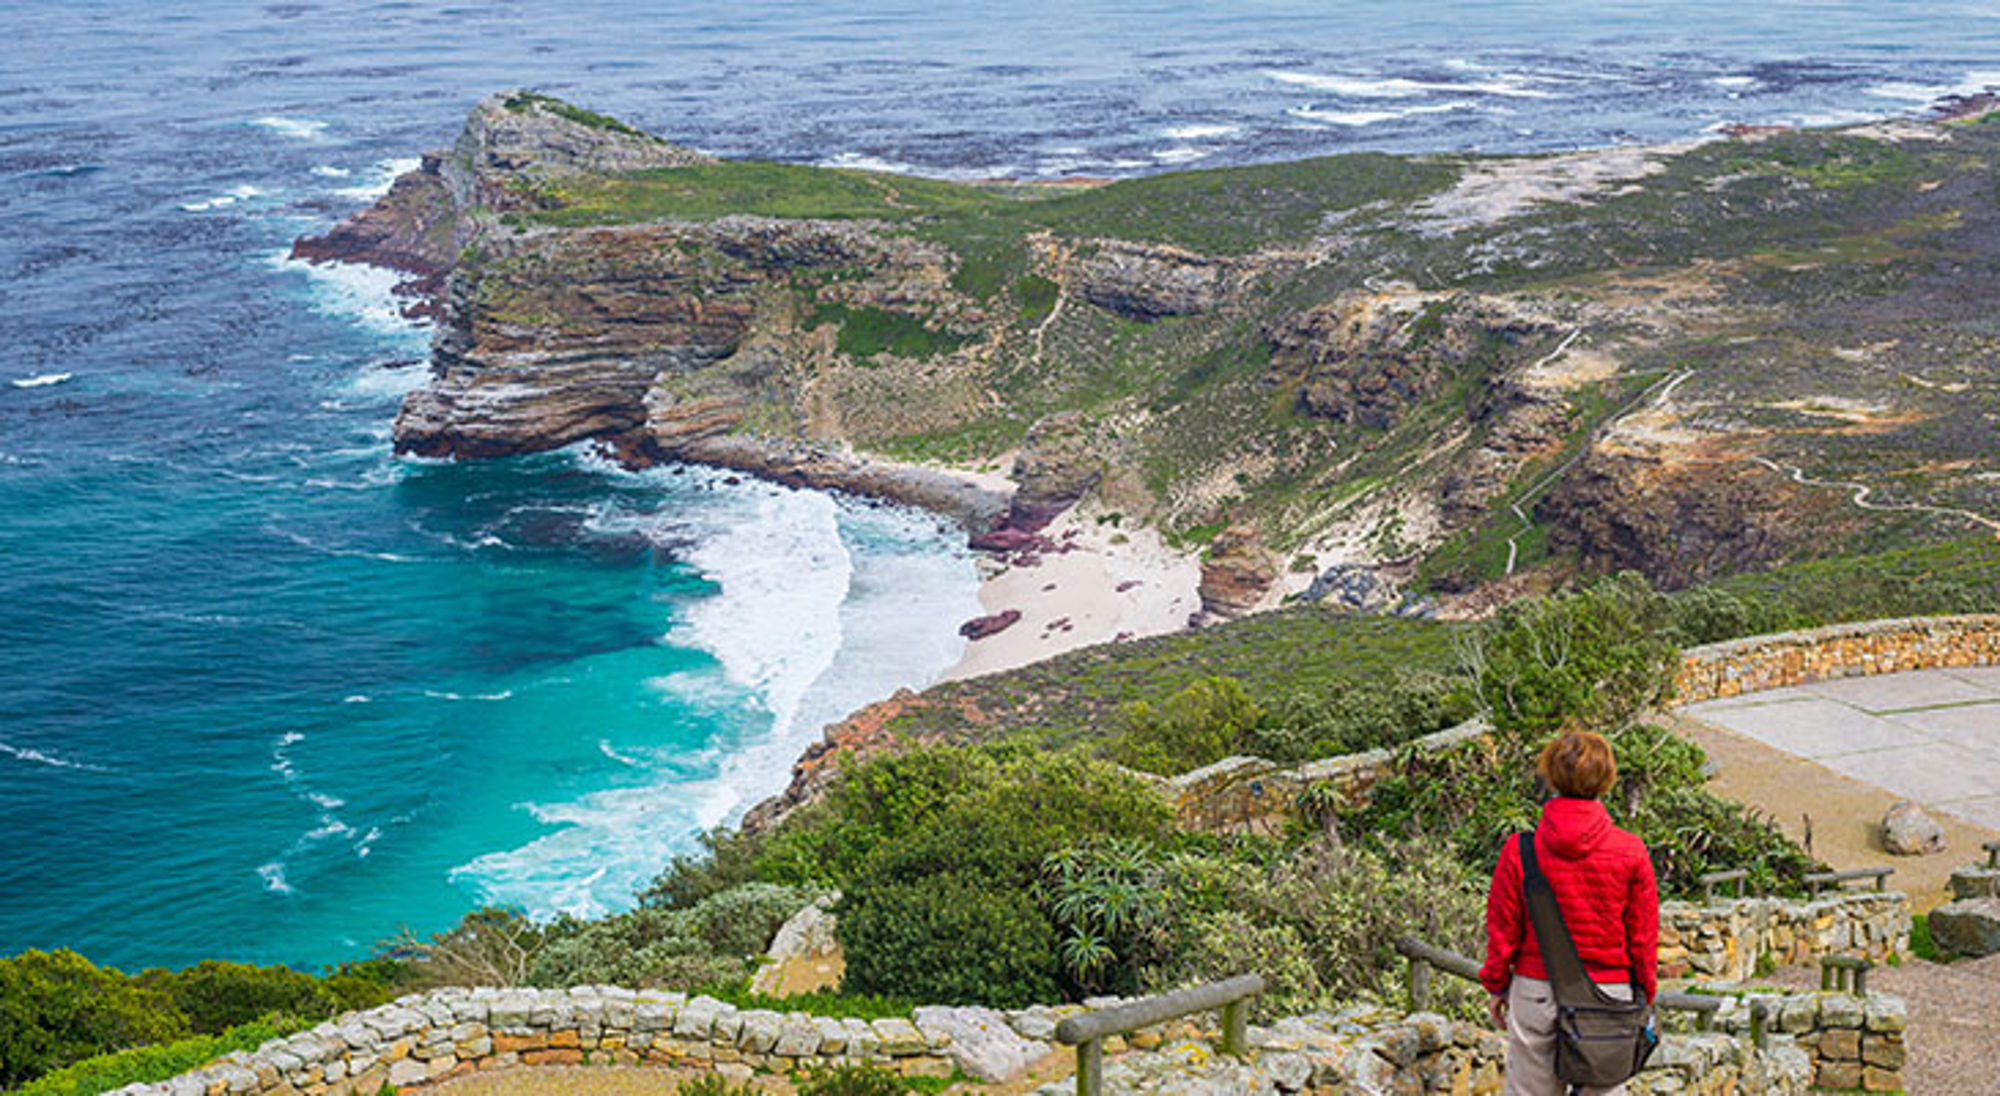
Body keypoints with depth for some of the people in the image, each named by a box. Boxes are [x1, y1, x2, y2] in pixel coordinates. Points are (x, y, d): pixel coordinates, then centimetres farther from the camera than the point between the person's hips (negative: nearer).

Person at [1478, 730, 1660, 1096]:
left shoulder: (1519, 851, -8)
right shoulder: (1631, 853, -8)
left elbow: (1503, 931, 0)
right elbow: (1643, 937, 1)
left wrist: (1497, 986, 15)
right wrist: (1645, 996, 15)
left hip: (1536, 994, 0)